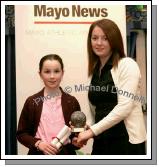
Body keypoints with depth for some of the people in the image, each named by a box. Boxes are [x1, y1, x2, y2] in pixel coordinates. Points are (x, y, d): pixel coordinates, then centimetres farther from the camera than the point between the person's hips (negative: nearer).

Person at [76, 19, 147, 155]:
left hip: (126, 139, -6)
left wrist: (93, 130, -16)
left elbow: (125, 107, -17)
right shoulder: (95, 70, 12)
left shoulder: (127, 65, -8)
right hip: (101, 140, 6)